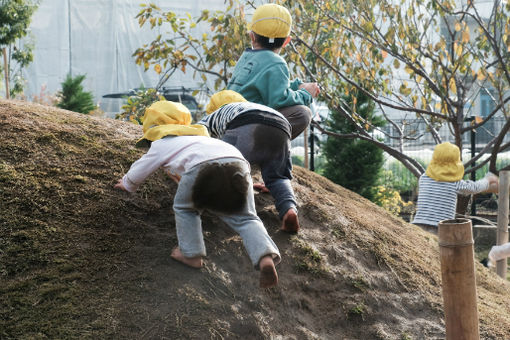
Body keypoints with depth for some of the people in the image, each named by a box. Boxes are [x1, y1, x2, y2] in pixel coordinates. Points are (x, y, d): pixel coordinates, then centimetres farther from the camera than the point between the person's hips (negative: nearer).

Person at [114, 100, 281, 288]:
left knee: (184, 208, 23)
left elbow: (137, 172, 40)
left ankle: (192, 255, 17)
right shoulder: (197, 134, 47)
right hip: (237, 159, 5)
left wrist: (126, 184, 61)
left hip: (202, 165, -5)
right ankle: (265, 256, -18)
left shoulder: (161, 145, 30)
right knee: (246, 218, 6)